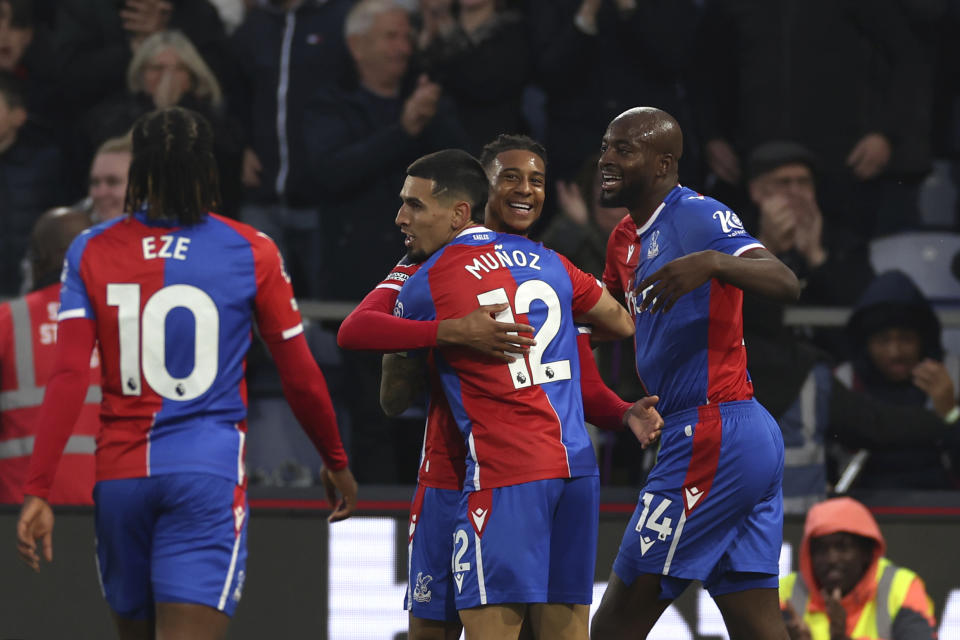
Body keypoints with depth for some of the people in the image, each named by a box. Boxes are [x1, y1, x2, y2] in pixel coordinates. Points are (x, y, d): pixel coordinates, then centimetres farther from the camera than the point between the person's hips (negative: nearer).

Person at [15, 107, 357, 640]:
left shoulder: (91, 252, 2)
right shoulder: (251, 252, -1)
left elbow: (68, 380, -7)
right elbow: (302, 379, 5)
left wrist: (38, 491, -7)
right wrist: (337, 463, 21)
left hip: (120, 475, 3)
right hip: (211, 470, -3)